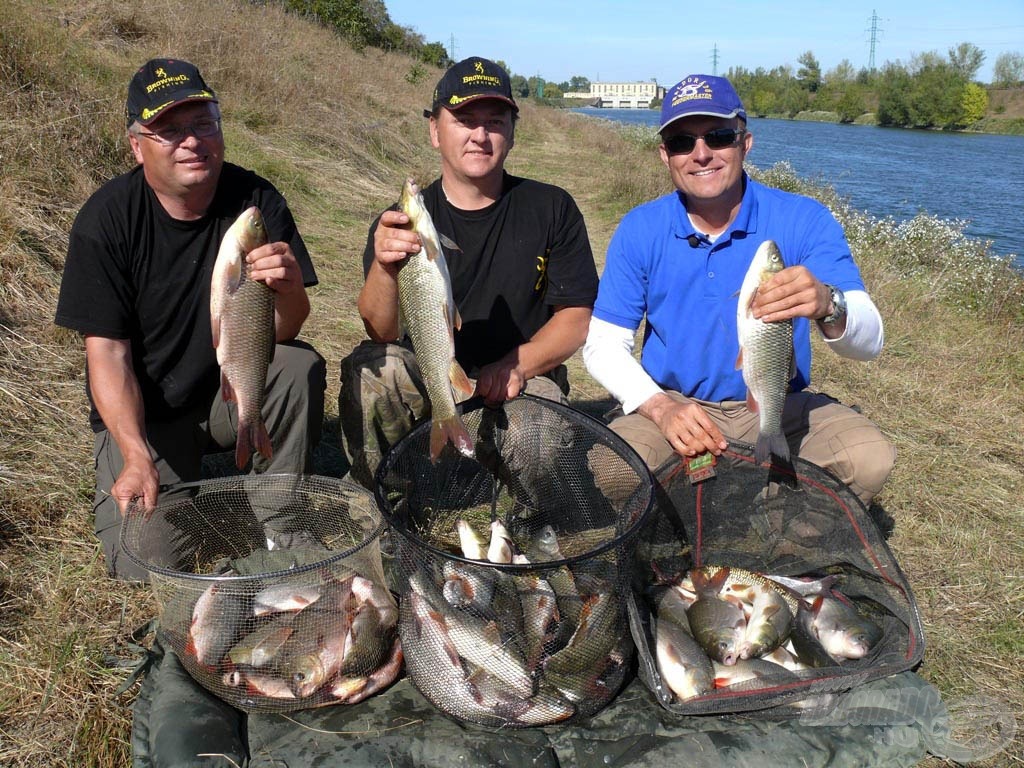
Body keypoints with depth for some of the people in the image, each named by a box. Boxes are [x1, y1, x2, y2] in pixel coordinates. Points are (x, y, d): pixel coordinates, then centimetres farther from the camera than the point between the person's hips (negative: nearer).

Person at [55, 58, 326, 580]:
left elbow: (281, 334, -17)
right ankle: (184, 467, 16)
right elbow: (106, 349, -14)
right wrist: (137, 457, -26)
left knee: (301, 367, -29)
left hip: (234, 391, 2)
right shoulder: (105, 219, -14)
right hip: (143, 413, -1)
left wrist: (290, 290, -41)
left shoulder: (256, 202, -12)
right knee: (142, 562, -17)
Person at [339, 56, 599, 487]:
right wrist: (384, 269, -34)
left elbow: (578, 317, 0)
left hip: (521, 384, 0)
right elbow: (382, 334, -12)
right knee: (370, 367, -28)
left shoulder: (551, 209, 4)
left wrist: (516, 364, -17)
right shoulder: (401, 222, 1)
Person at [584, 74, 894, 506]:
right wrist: (661, 408, -23)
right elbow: (603, 345, -4)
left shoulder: (803, 220, -10)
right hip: (672, 403, 0)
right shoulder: (640, 230, -5)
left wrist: (827, 305, -43)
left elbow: (869, 342, -18)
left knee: (869, 459, -28)